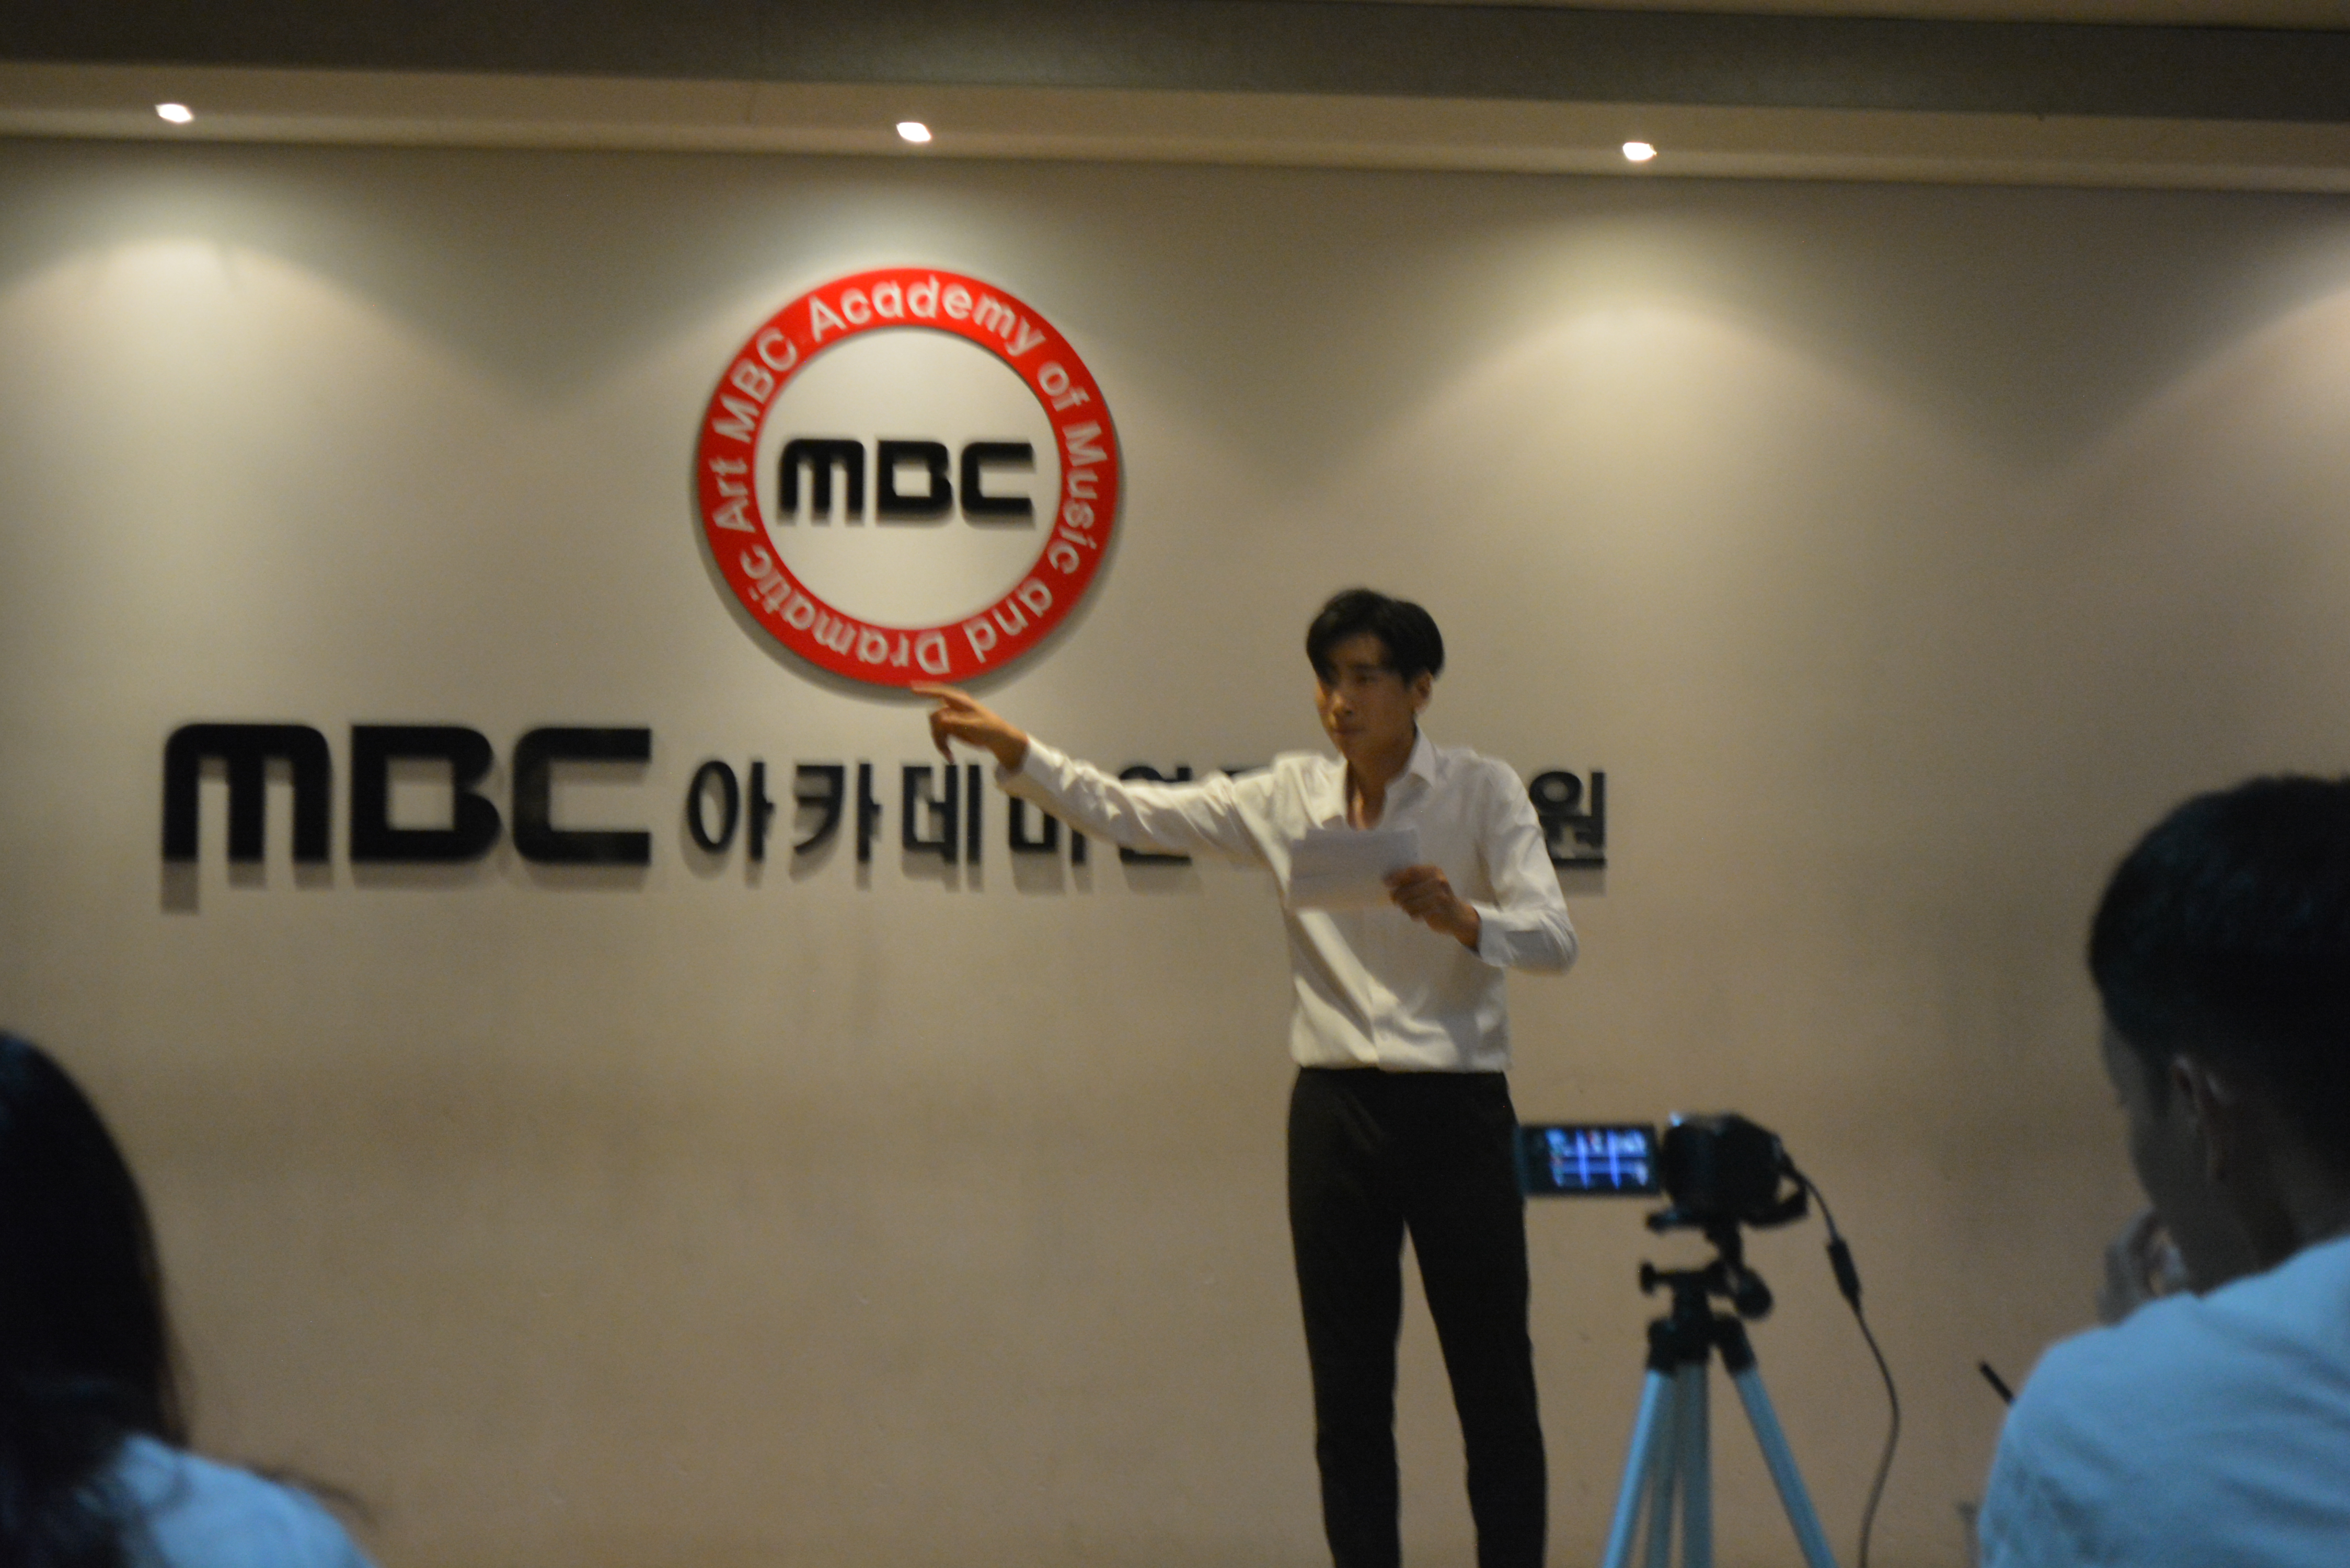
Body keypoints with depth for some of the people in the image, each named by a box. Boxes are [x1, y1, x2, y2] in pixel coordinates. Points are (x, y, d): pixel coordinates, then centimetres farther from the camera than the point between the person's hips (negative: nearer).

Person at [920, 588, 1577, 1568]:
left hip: (1456, 1111, -3)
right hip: (1337, 1112, 3)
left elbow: (1552, 937, -14)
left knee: (1494, 1393, 2)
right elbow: (1128, 813, 1)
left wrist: (1461, 917, -34)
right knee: (1348, 1401, 6)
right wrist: (1010, 749, -12)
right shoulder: (1287, 800, 6)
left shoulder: (1482, 792, -4)